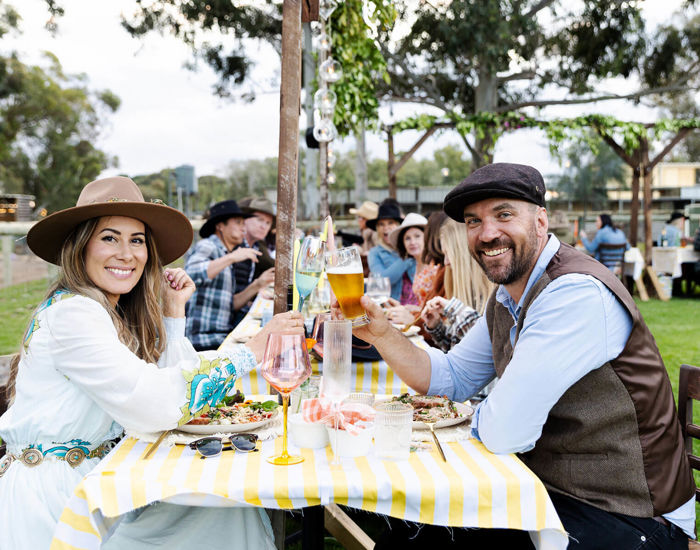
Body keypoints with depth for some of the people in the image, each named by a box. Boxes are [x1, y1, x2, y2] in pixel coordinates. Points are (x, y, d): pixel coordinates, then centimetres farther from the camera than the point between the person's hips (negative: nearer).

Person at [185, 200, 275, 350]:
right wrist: (231, 257, -24)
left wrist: (257, 285, 7)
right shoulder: (206, 246, -2)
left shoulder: (224, 255, 22)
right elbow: (192, 273, -26)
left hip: (222, 338, 9)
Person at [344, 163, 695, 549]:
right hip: (547, 489, 8)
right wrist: (382, 333, -3)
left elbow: (504, 433, -28)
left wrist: (479, 416, -5)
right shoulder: (506, 299, 5)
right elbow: (450, 378, 12)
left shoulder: (577, 293, -26)